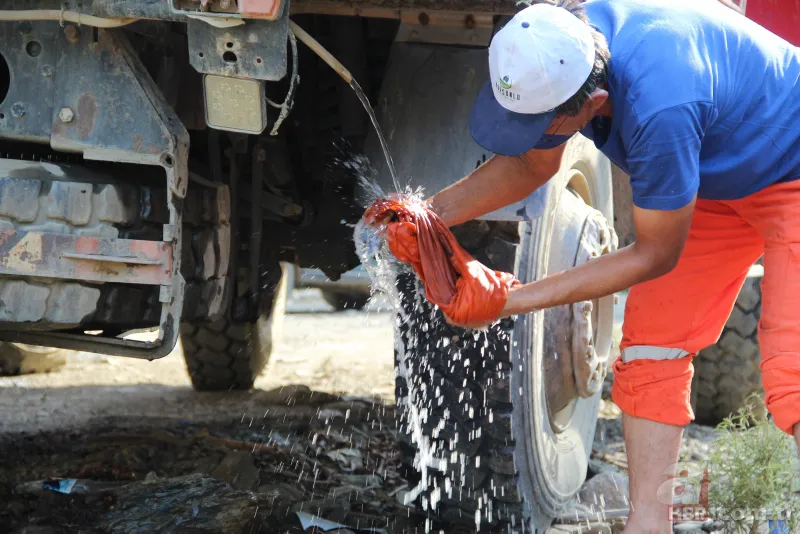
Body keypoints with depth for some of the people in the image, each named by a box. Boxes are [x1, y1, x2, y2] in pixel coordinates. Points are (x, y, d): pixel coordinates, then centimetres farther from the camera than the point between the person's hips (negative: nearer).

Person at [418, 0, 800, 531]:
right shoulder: (558, 47, -18)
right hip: (712, 179, 8)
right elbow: (530, 167, 3)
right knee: (649, 349, 2)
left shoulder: (658, 108, -42)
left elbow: (656, 255, -26)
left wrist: (516, 300, -24)